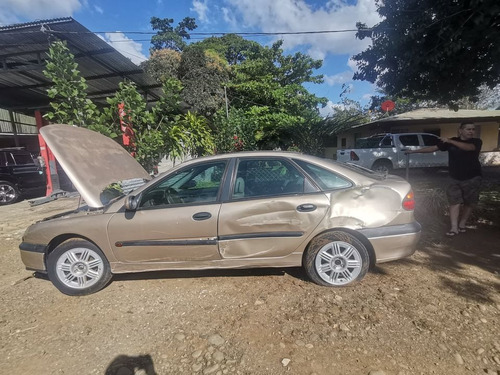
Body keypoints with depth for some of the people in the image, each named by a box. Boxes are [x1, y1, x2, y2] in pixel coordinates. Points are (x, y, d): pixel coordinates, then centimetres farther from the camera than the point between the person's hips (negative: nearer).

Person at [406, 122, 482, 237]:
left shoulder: (476, 142, -3)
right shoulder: (451, 141, 4)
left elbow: (469, 147, -26)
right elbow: (433, 148, 3)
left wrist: (450, 141, -32)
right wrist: (414, 151, -1)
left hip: (472, 178, -1)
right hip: (455, 179, 1)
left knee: (469, 203, 7)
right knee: (454, 202, -6)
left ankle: (462, 225, 23)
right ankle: (454, 228, -5)